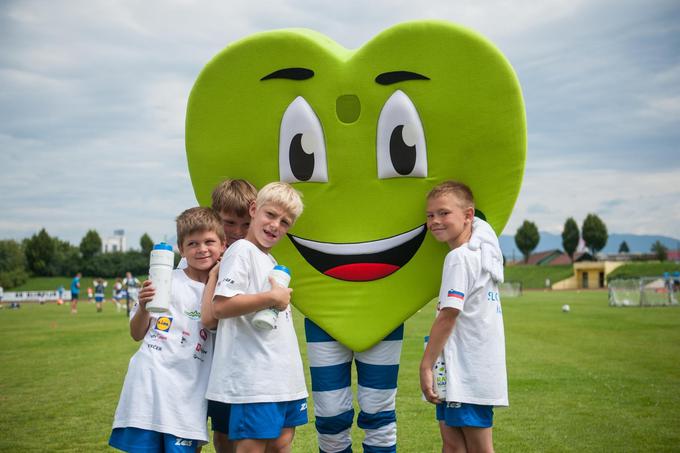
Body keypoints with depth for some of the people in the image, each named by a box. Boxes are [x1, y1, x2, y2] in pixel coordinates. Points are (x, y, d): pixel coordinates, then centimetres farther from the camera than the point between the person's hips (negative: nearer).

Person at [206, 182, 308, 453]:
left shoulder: (271, 261, 19)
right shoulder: (242, 251, -8)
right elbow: (219, 307, -21)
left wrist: (284, 303, 10)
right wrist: (272, 297, -17)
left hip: (284, 376, 9)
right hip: (253, 377, -9)